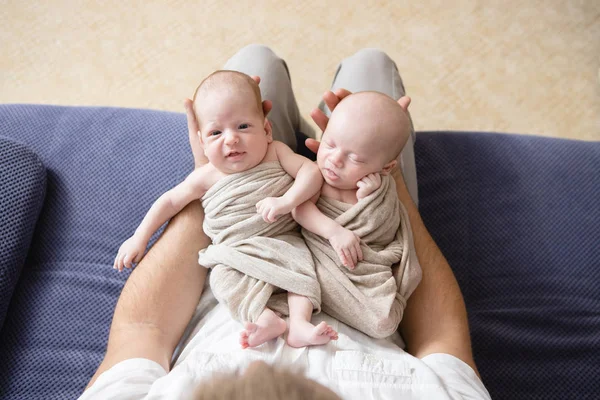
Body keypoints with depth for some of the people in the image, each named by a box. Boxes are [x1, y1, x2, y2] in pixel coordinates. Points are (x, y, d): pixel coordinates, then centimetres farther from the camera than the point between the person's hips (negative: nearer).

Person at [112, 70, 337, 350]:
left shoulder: (275, 153, 0)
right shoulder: (207, 177, 1)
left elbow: (311, 171, -8)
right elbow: (171, 201, 10)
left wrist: (287, 201, -24)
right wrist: (140, 238, 9)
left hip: (283, 241, 0)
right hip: (235, 252, 0)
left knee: (300, 262, -27)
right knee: (225, 278, -28)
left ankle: (299, 324, -33)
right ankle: (265, 318, -39)